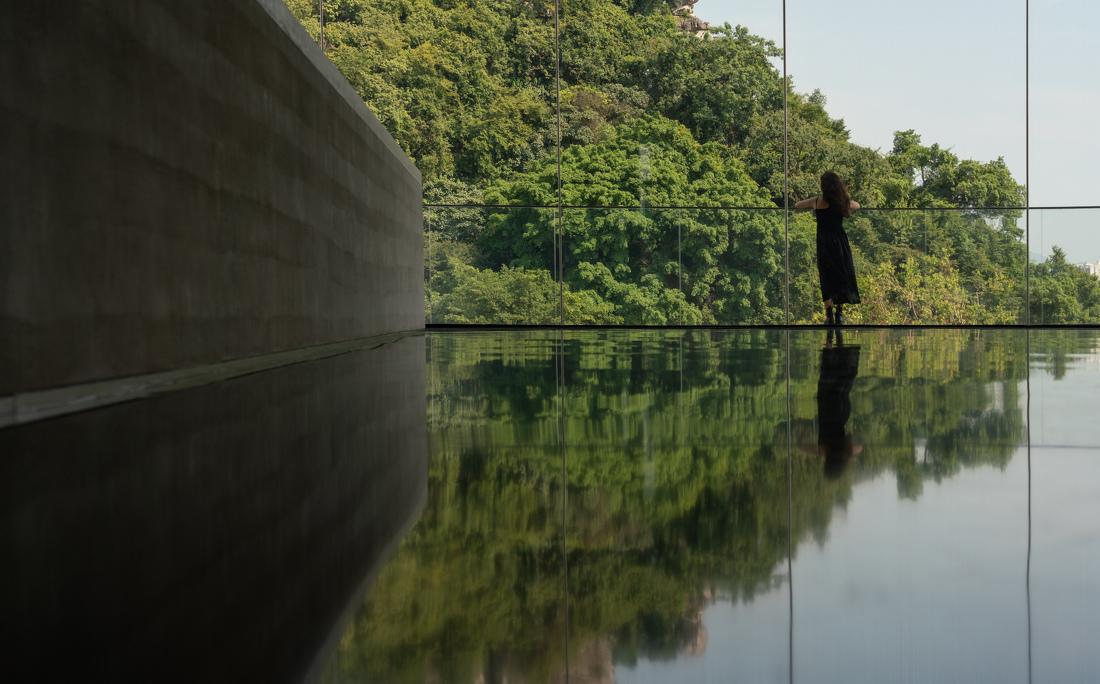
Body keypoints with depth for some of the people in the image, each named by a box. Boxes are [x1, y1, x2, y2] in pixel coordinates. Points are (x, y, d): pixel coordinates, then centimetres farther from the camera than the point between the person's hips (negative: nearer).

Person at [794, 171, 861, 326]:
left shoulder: (817, 201, -6)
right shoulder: (844, 202, -2)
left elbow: (797, 206, 9)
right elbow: (857, 205, 20)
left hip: (824, 244, -1)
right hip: (840, 242, 1)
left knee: (827, 278, 7)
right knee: (843, 277, 12)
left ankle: (829, 314, 2)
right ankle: (839, 313, 11)